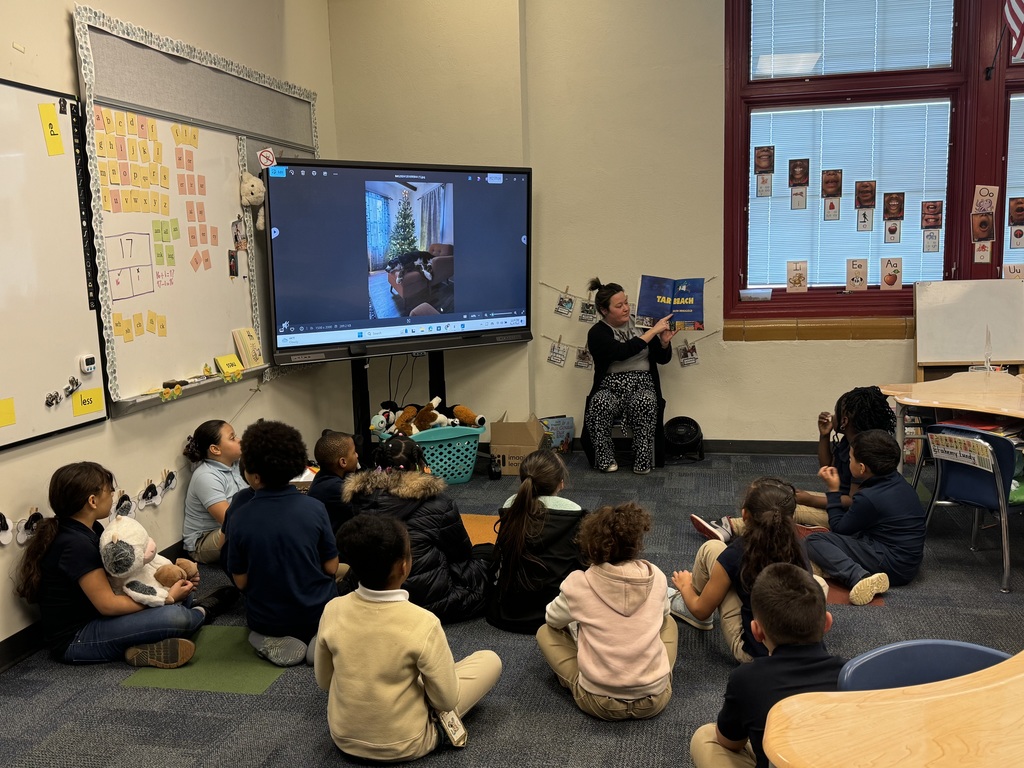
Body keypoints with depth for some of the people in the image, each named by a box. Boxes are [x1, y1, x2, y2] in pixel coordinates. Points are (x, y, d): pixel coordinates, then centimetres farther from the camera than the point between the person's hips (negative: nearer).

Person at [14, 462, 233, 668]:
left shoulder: (90, 530, 6)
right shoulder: (76, 544, -24)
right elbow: (108, 605, -24)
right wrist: (167, 597, -17)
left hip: (93, 619, 10)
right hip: (74, 641, -10)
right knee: (175, 617, -21)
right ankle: (201, 612, 10)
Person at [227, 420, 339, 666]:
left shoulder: (240, 518, -15)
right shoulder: (314, 508, -15)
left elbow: (241, 581, -6)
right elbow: (331, 567, -7)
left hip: (265, 620, 1)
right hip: (317, 614, -1)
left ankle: (274, 642, 0)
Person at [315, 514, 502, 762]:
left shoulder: (333, 610, -16)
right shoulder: (423, 623, -28)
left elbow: (323, 681, 1)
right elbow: (446, 701, -15)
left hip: (343, 738, 4)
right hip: (402, 747, -4)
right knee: (490, 660, 6)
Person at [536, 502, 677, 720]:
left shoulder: (579, 584, -12)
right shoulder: (656, 577, -5)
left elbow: (553, 620, 8)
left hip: (599, 703, -2)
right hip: (654, 700, 2)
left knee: (545, 632, 16)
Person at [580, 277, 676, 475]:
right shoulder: (597, 333, 0)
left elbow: (663, 359, 15)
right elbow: (621, 352, -19)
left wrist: (664, 342, -8)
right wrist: (653, 331, -18)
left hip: (642, 384, 1)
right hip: (610, 386, -1)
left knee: (644, 405, -34)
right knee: (599, 405, -35)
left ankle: (642, 462, -21)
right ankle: (605, 460, -17)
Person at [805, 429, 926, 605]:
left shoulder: (868, 497, -19)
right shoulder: (899, 482, 7)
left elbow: (839, 528, -4)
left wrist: (833, 491, 2)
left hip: (891, 567, -10)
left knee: (815, 541, -16)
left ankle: (861, 577, -33)